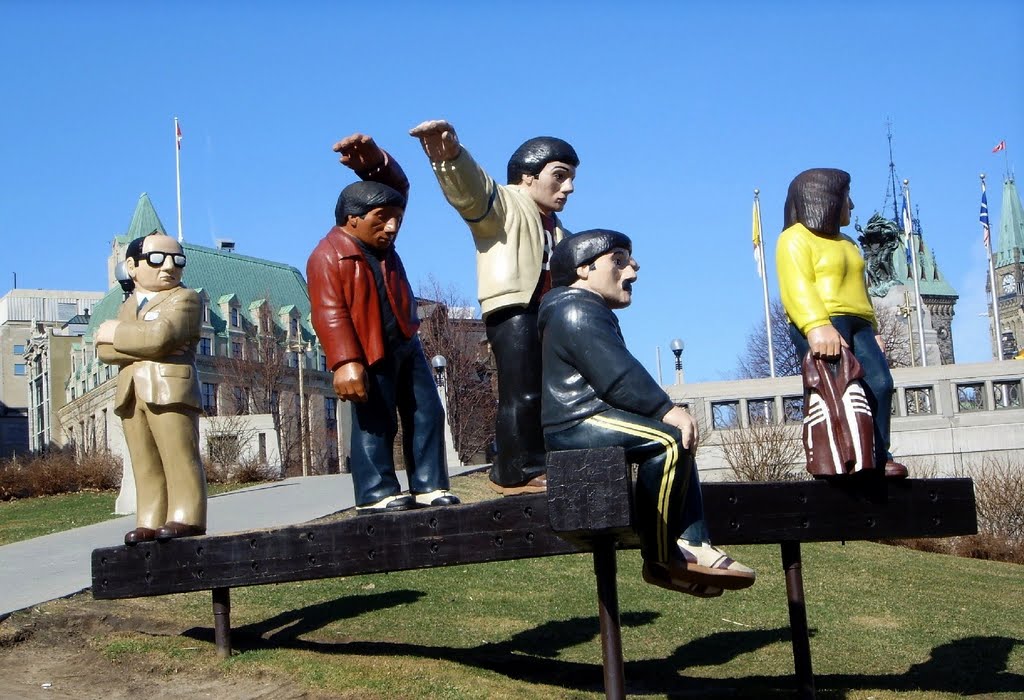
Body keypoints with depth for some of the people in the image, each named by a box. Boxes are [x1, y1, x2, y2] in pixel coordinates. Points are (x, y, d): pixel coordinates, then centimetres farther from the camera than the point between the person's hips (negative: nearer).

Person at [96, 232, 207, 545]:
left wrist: (116, 332, -2)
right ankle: (150, 522, 5)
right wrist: (148, 346, -9)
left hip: (170, 391, -7)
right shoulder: (128, 305, 22)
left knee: (180, 458, -9)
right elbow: (104, 350, 7)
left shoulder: (184, 298, 1)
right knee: (146, 465, 4)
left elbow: (160, 335, -18)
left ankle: (186, 517, -11)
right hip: (132, 395, 7)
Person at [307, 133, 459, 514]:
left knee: (427, 413, 6)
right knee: (375, 423, -5)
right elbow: (330, 314, -22)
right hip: (369, 354, -8)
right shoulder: (328, 256, -16)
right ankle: (375, 494, 2)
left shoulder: (378, 239, 7)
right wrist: (345, 363, -30)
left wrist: (376, 162, -14)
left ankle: (428, 486, 10)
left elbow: (398, 187, 7)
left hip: (405, 344, 8)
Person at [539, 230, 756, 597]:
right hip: (574, 424, -12)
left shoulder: (589, 311, 26)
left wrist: (665, 411, 12)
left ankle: (692, 545, -2)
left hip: (581, 419, 12)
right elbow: (616, 376, -21)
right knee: (670, 439, -25)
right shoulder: (576, 310, -10)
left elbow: (615, 373, 22)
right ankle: (661, 559, -20)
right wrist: (666, 410, -21)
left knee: (676, 440, 15)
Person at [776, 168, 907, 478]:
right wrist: (817, 326, -27)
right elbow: (798, 288, -13)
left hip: (857, 324, 8)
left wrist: (873, 330, 26)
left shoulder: (845, 242, 33)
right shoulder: (796, 238, 2)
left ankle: (878, 457, -10)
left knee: (880, 384, -12)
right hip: (821, 328, -8)